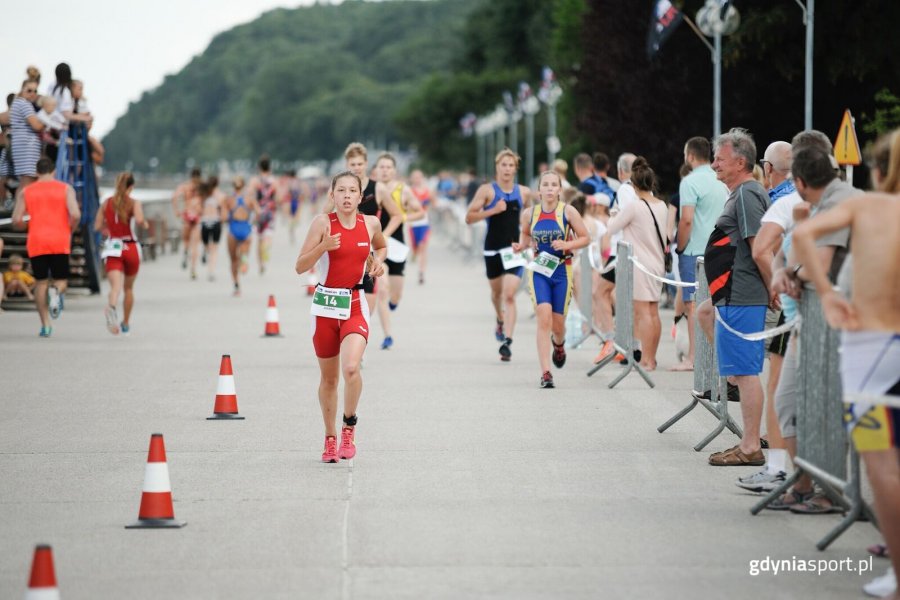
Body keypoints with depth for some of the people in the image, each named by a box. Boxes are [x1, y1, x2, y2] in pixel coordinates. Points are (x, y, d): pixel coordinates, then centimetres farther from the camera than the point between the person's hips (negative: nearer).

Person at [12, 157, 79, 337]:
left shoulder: (25, 192, 7)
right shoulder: (65, 188, 4)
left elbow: (16, 220, 0)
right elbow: (75, 215, -10)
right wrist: (69, 231, 9)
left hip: (36, 243, 1)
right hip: (60, 243, -1)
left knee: (41, 282, 10)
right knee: (61, 280, 11)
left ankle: (45, 325, 4)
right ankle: (56, 292, -26)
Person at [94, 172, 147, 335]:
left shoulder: (107, 203, 6)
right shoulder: (134, 203, -3)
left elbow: (97, 226, 4)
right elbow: (139, 220, -22)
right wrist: (145, 224, -1)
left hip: (112, 249, 1)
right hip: (131, 248, -1)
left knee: (116, 285, -15)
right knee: (129, 288, 19)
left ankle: (111, 307, -49)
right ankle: (126, 324, 28)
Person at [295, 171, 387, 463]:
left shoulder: (370, 223, 1)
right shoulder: (323, 222, -8)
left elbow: (381, 247, 24)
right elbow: (300, 267, -9)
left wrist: (377, 261, 3)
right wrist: (323, 246, -24)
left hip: (355, 305, 0)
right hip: (325, 304, 0)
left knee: (351, 367, -23)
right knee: (329, 378, 11)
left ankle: (349, 425, 0)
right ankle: (330, 438, 29)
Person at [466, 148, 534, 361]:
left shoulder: (524, 192, 4)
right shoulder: (487, 190, -4)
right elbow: (469, 217, -8)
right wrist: (492, 210, -19)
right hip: (493, 249, 0)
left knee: (509, 295, -13)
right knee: (496, 291, 18)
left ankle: (507, 341, -17)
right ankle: (501, 321, 50)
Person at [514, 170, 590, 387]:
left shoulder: (567, 211, -6)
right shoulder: (529, 213, 0)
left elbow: (586, 238, 0)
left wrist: (567, 245, -18)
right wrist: (521, 246, -2)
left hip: (562, 270, 0)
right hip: (539, 270, 0)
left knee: (557, 323, 9)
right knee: (543, 317, -17)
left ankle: (559, 344, 49)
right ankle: (545, 373, -16)